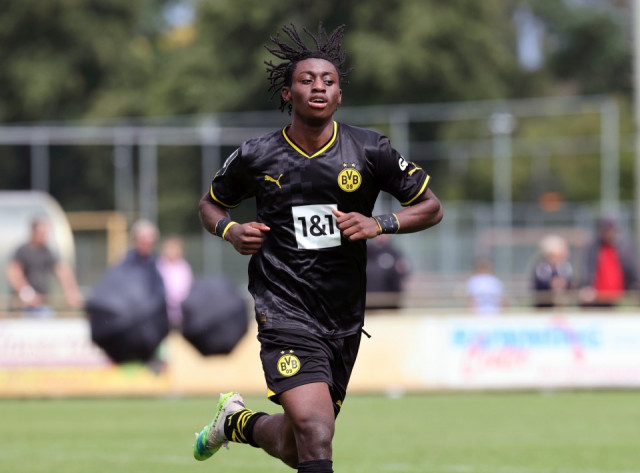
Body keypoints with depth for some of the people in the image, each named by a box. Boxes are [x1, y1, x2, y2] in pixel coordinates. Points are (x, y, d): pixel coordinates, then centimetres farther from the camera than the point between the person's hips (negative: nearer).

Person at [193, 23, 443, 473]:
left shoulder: (370, 150, 0)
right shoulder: (256, 157, -1)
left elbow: (431, 207, 7)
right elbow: (211, 205, 17)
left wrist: (379, 224, -10)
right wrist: (231, 231, -5)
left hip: (345, 318, 3)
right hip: (285, 313, -3)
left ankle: (238, 421, 45)